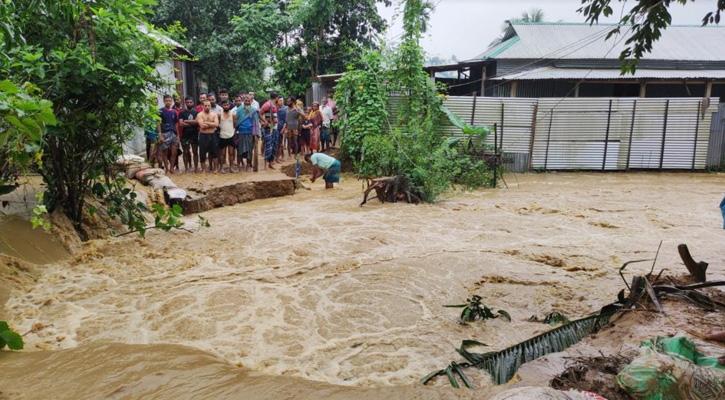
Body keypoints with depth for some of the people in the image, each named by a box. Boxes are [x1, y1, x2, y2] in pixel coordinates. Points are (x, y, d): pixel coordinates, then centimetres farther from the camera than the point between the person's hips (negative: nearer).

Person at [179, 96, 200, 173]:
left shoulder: (196, 112, 4)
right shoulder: (182, 113, 1)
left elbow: (198, 121, -13)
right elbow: (181, 123, -12)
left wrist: (186, 121, -11)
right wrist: (193, 123, -10)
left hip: (195, 135, 1)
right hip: (185, 135, -1)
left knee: (195, 152, 6)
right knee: (186, 152, 5)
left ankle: (196, 167, 13)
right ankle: (186, 168, 13)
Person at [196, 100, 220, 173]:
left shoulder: (214, 114, 6)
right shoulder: (200, 115, -3)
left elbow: (216, 124, -11)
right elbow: (202, 125, -17)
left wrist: (206, 123, -14)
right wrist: (212, 124, -10)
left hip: (212, 135, 3)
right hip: (203, 136, -3)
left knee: (213, 152, 10)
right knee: (202, 153, 1)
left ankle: (211, 167, 26)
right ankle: (203, 169, 12)